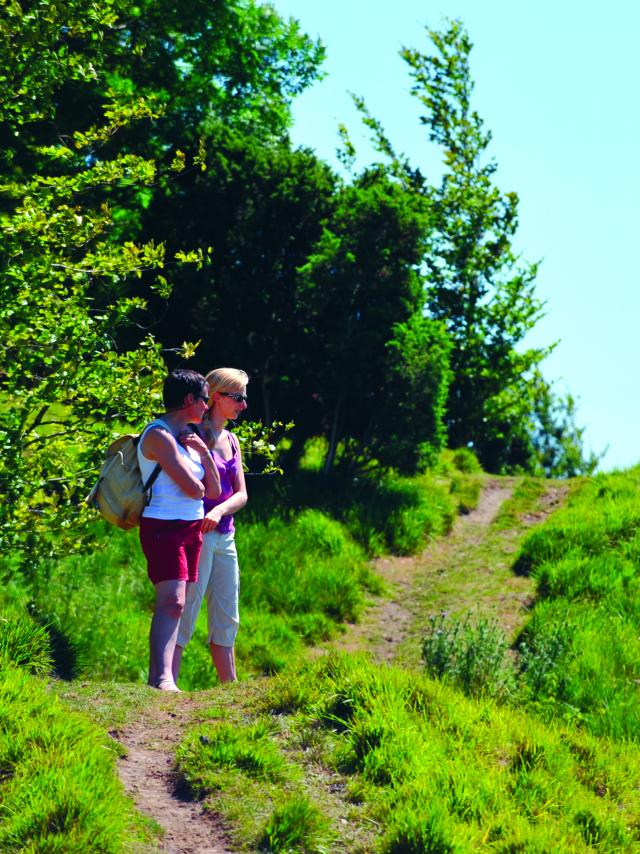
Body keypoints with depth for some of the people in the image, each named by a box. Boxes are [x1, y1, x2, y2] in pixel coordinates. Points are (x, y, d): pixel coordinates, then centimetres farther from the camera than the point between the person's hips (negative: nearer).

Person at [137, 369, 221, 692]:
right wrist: (196, 486, 8)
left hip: (192, 528, 9)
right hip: (163, 527, -9)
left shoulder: (190, 437, 17)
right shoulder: (159, 435, -12)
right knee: (171, 601, -23)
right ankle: (161, 678, -34)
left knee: (177, 605, 7)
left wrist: (204, 452, 1)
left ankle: (164, 679, 9)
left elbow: (214, 491, 14)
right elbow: (193, 489, -16)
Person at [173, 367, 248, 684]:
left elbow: (241, 494, 6)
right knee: (185, 613, -11)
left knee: (226, 620, 12)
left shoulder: (231, 441, 15)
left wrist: (220, 511, -11)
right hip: (197, 534, -8)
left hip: (224, 536, 8)